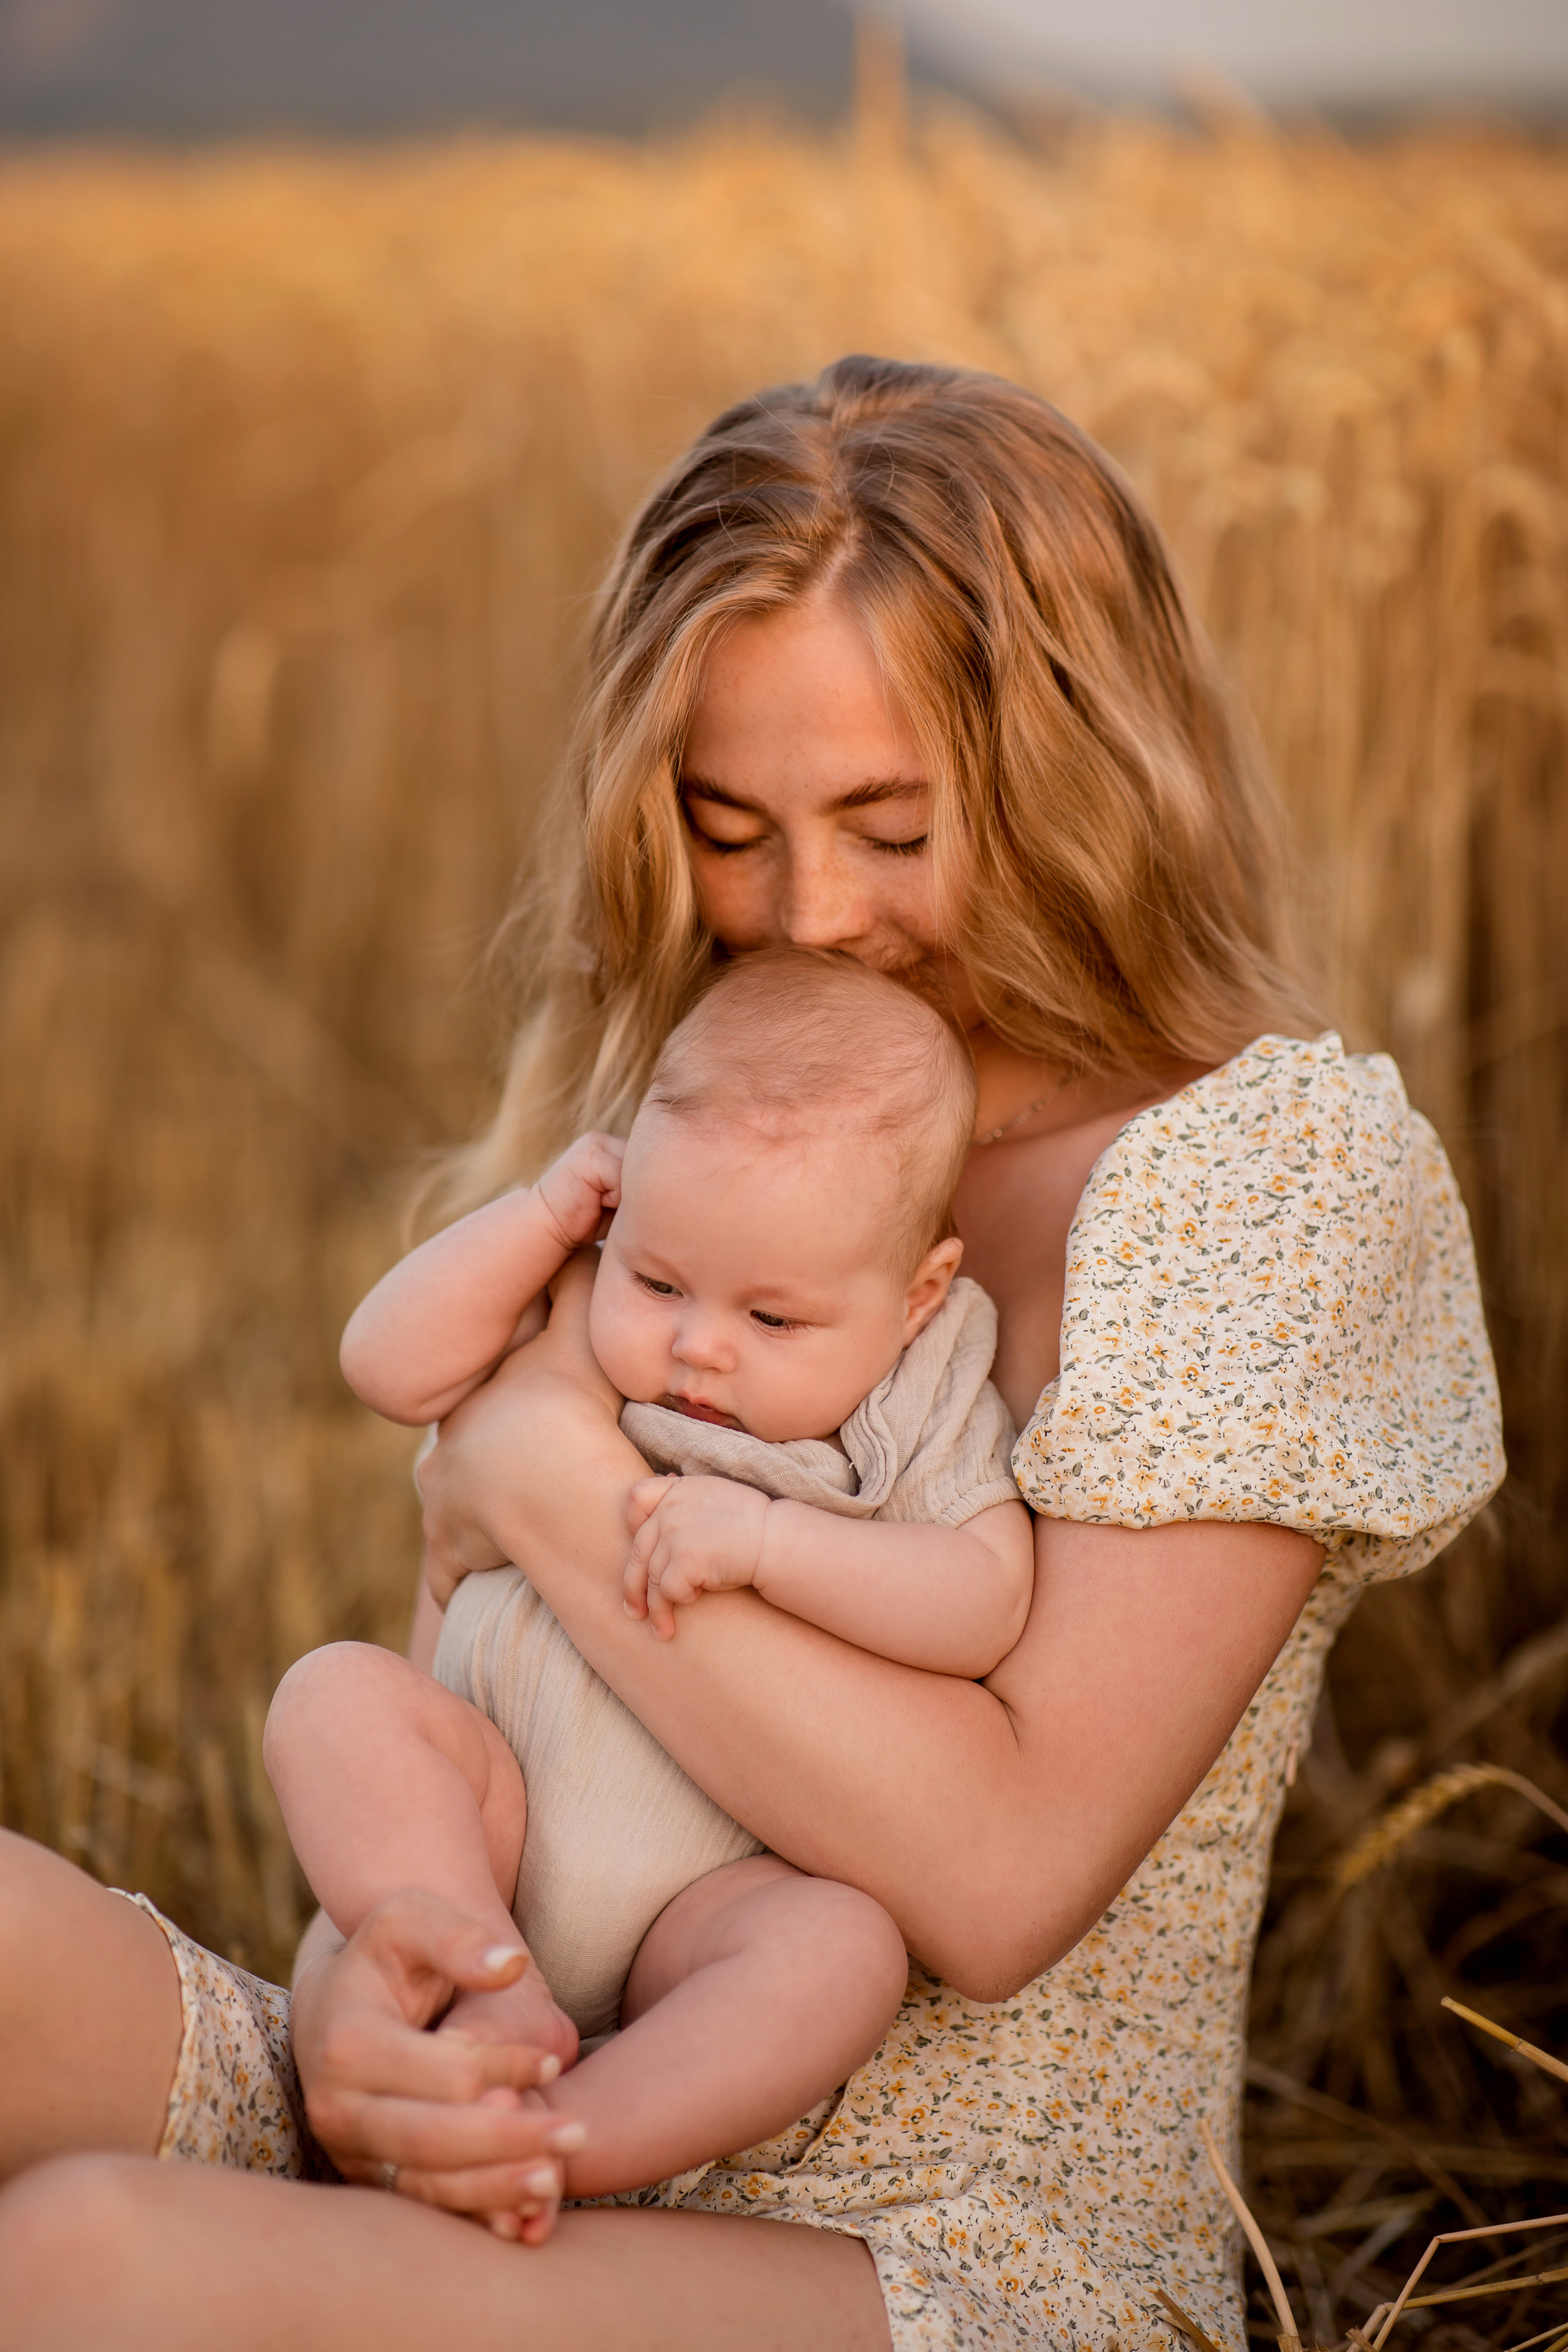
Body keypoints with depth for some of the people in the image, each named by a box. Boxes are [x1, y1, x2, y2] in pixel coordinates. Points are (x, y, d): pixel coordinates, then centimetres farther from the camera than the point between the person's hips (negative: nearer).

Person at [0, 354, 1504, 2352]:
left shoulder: (1278, 1162, -6)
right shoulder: (676, 1128, 13)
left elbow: (997, 1866, -16)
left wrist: (554, 1474, -12)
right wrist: (350, 1980, -11)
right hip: (523, 2174, 6)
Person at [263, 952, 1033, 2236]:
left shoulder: (926, 1424, -4)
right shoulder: (588, 1352, 3)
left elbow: (985, 1611, -18)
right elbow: (391, 1365, -3)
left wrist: (763, 1539, -26)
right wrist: (544, 1212, -8)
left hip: (709, 1893, -2)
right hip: (497, 1808, 3)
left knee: (844, 1950, -33)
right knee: (337, 1695, -24)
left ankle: (566, 2140, -34)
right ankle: (497, 2001, -28)